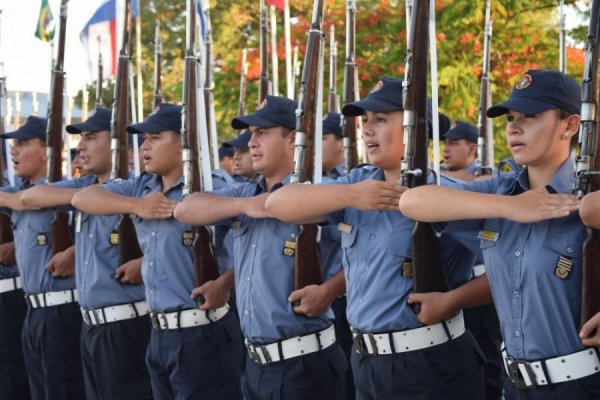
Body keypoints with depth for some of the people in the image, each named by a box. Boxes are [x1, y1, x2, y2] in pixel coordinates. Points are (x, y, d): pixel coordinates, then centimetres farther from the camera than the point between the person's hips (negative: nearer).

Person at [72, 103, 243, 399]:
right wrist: (136, 205, -6)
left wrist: (224, 284, -26)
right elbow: (82, 198, 8)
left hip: (203, 334, -8)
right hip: (159, 333, 8)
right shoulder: (142, 187, 11)